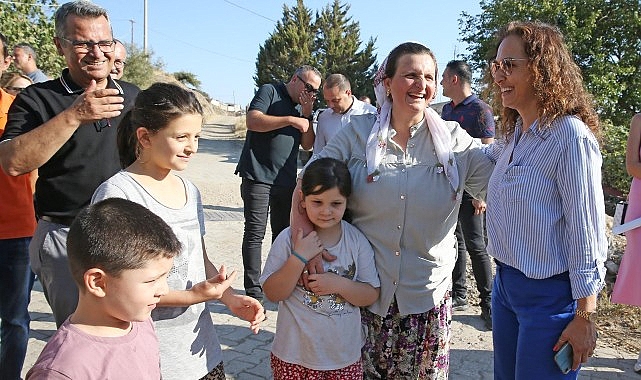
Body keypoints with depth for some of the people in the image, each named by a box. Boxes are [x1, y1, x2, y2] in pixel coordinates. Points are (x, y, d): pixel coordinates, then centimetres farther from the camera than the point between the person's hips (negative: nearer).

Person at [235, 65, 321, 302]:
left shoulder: (302, 108, 18)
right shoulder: (270, 92, -1)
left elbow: (307, 145, 13)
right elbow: (252, 121, -16)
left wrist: (306, 115, 1)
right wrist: (291, 120, -18)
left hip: (286, 180, 7)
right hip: (258, 176, -7)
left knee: (284, 234, 12)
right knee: (255, 233, -4)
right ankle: (253, 291, 2)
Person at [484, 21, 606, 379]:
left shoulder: (571, 136, -19)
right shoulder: (515, 133, 5)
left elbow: (587, 233, -18)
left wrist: (584, 317, -15)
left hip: (548, 295, -8)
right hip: (505, 283, 8)